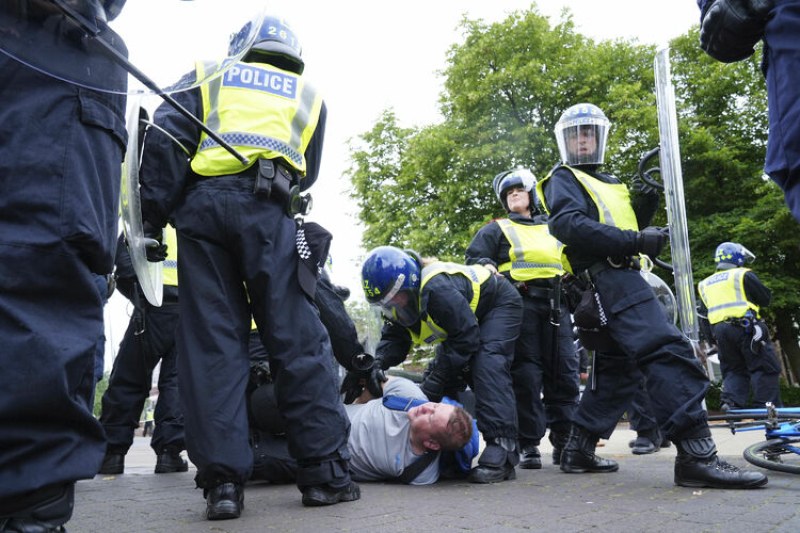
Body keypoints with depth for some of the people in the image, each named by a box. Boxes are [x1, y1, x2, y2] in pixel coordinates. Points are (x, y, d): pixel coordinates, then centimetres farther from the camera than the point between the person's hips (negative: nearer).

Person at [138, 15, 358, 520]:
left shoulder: (209, 78, 22)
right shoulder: (308, 95, 25)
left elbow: (164, 141, 8)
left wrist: (155, 214, 8)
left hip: (202, 207, 1)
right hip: (268, 212, 0)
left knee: (211, 342, 0)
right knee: (299, 340, -1)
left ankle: (222, 479, -5)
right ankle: (326, 471, -1)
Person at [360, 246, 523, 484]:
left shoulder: (437, 290, -39)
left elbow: (467, 338, -35)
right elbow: (393, 339, -8)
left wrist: (435, 382, -34)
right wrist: (377, 364, -29)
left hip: (500, 303, -9)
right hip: (468, 319, 9)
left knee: (488, 365, -28)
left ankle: (501, 450, -32)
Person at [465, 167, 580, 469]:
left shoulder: (552, 229, 28)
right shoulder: (496, 230, 18)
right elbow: (475, 257, 6)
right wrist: (488, 267, -14)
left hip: (555, 305, 4)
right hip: (519, 303, -3)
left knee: (564, 374, 0)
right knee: (526, 376, -8)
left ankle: (564, 442, 7)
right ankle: (528, 445, -2)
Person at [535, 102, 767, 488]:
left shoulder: (606, 182, 31)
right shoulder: (563, 178, 3)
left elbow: (626, 225, 24)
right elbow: (568, 224, -17)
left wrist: (645, 198, 5)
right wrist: (635, 240, -21)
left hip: (618, 279, 10)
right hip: (607, 278, -10)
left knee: (615, 369, 10)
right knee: (670, 354, -21)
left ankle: (578, 450, 15)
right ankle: (696, 455, -25)